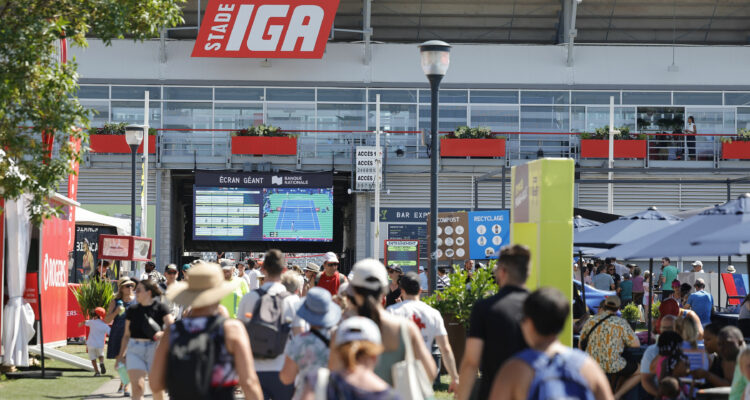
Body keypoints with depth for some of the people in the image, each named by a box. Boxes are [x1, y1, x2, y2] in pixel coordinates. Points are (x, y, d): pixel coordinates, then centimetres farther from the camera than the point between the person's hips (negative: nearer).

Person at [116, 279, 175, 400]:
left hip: (154, 349, -2)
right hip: (135, 351, 2)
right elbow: (127, 335, 13)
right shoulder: (132, 310, 7)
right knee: (137, 387, -12)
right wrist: (121, 355, 11)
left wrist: (163, 334, -32)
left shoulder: (160, 308, -3)